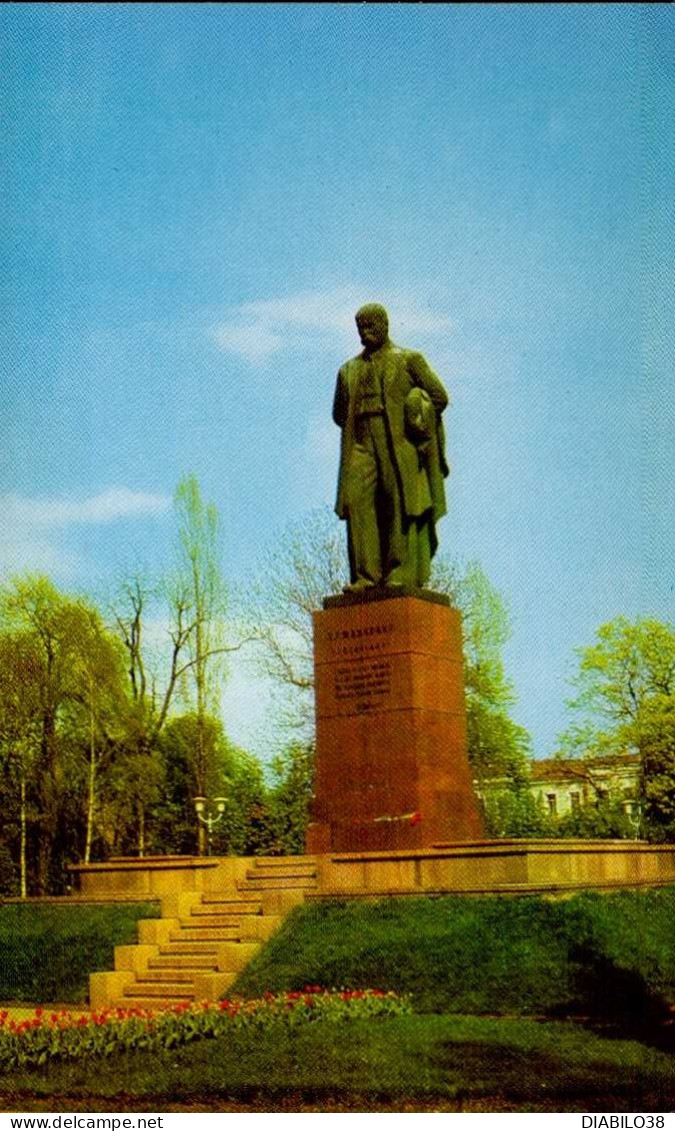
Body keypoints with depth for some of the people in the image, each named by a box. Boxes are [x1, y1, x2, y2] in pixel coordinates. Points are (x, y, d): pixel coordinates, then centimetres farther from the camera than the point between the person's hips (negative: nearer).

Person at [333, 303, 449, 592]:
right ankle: (365, 574, -16)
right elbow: (339, 413, 29)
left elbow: (439, 395, 6)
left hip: (399, 443, -3)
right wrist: (358, 427, 14)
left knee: (400, 502, -12)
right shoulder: (349, 369, 23)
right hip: (362, 444, 3)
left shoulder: (408, 359, 11)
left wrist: (415, 423, 2)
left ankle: (401, 573, -11)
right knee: (357, 499, -13)